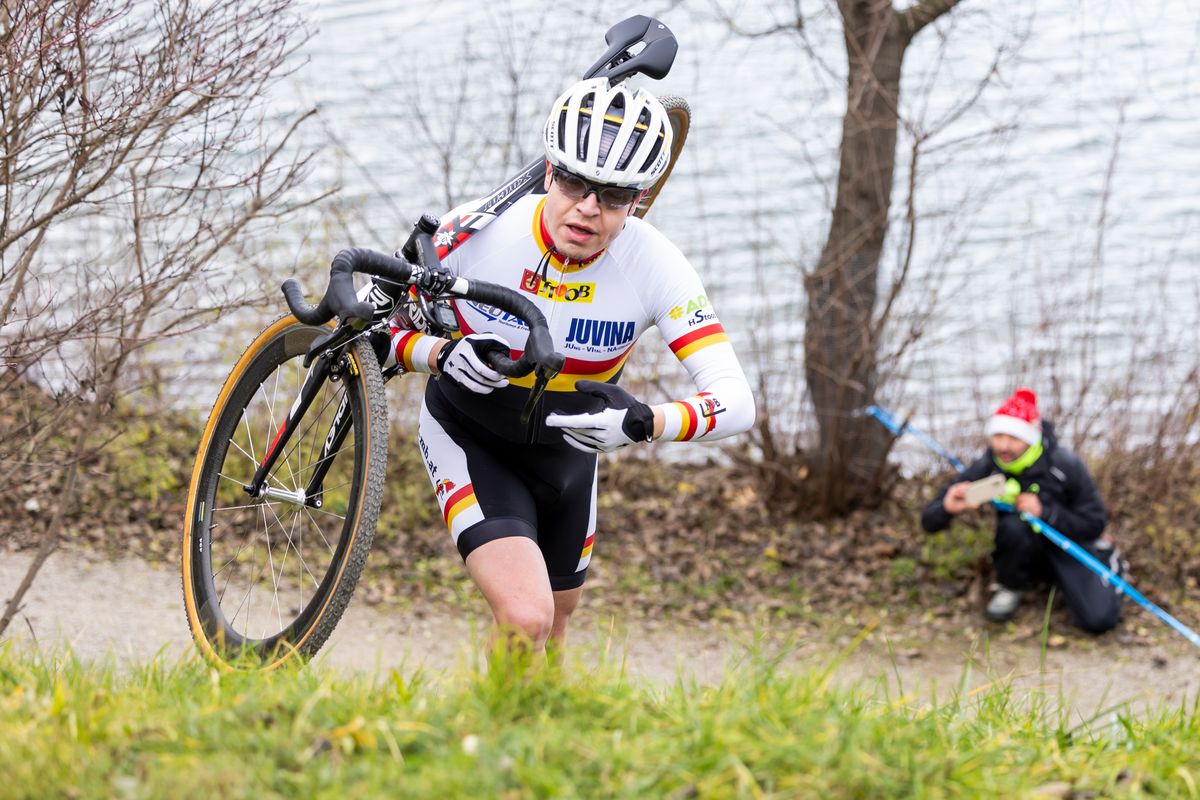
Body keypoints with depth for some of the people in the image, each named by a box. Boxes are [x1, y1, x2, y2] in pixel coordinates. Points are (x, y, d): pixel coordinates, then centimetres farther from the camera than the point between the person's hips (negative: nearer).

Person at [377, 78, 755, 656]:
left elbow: (736, 402, -33)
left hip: (568, 450, 3)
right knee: (525, 618, -26)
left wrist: (643, 424, -50)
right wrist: (444, 356, -37)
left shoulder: (655, 267, -27)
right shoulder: (477, 232, -28)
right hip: (468, 438, -3)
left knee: (555, 617, 25)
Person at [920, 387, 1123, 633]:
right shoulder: (987, 467, -18)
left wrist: (1044, 512, -31)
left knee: (1098, 619, -21)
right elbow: (930, 522, -15)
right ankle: (1011, 587, -3)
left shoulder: (1065, 464, -22)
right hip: (1026, 554, 1)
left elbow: (1094, 525, -17)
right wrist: (948, 508, -41)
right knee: (1013, 525, -35)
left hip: (1072, 546, -1)